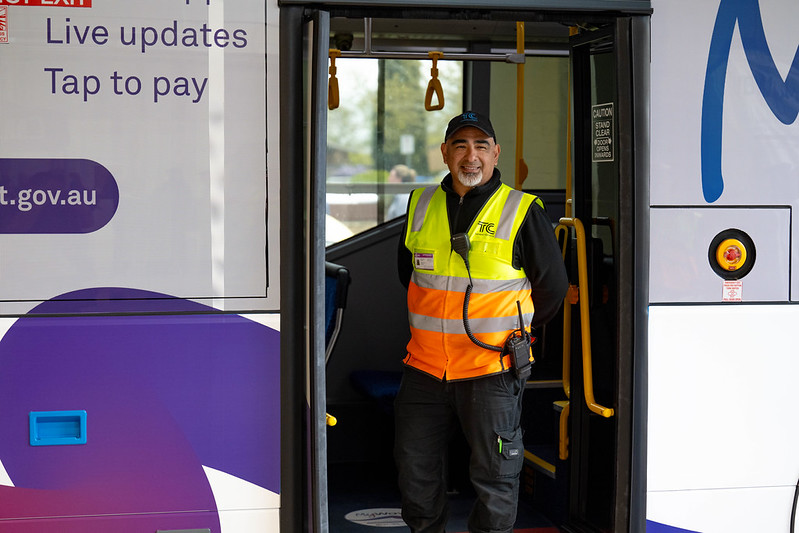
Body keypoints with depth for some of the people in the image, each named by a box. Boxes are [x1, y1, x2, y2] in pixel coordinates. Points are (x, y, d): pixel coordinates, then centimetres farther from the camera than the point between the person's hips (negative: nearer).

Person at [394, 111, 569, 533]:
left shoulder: (522, 212, -6)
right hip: (425, 367, 4)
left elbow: (552, 286, 4)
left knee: (494, 475, 3)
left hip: (491, 370, -4)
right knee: (414, 466, 14)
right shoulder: (420, 205, 7)